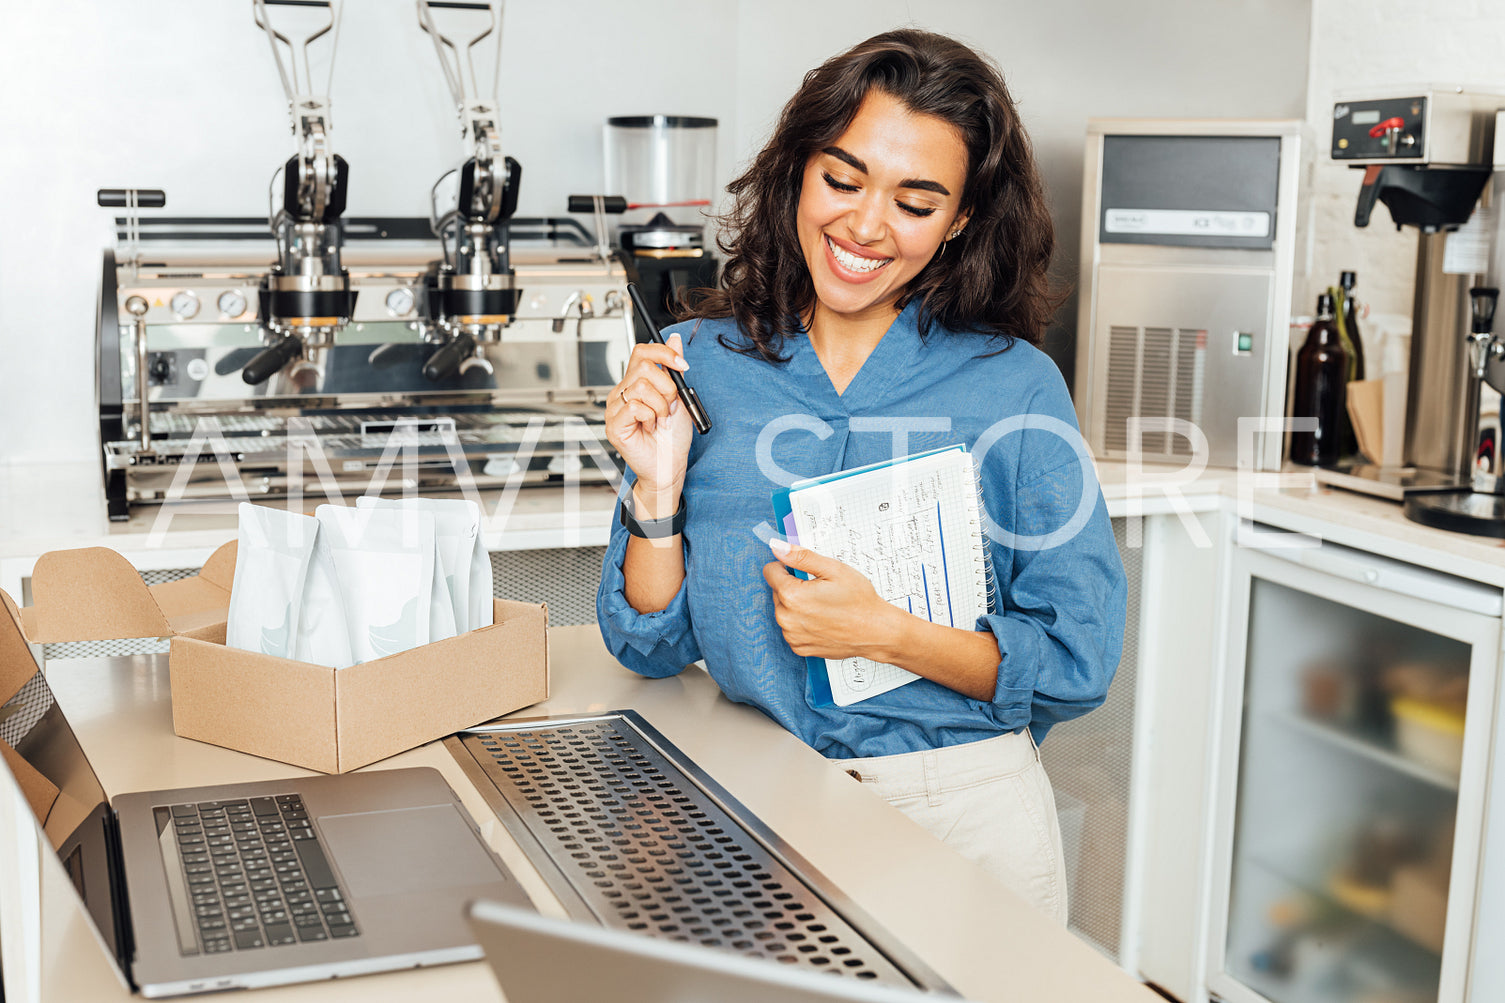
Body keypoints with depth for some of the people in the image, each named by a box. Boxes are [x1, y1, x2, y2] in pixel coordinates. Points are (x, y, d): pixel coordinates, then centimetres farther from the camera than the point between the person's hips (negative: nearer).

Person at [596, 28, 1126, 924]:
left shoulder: (1017, 388, -7)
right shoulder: (695, 367, -1)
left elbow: (1078, 662, -6)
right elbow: (653, 649, 3)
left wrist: (883, 633, -18)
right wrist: (658, 490, -13)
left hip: (962, 814, -1)